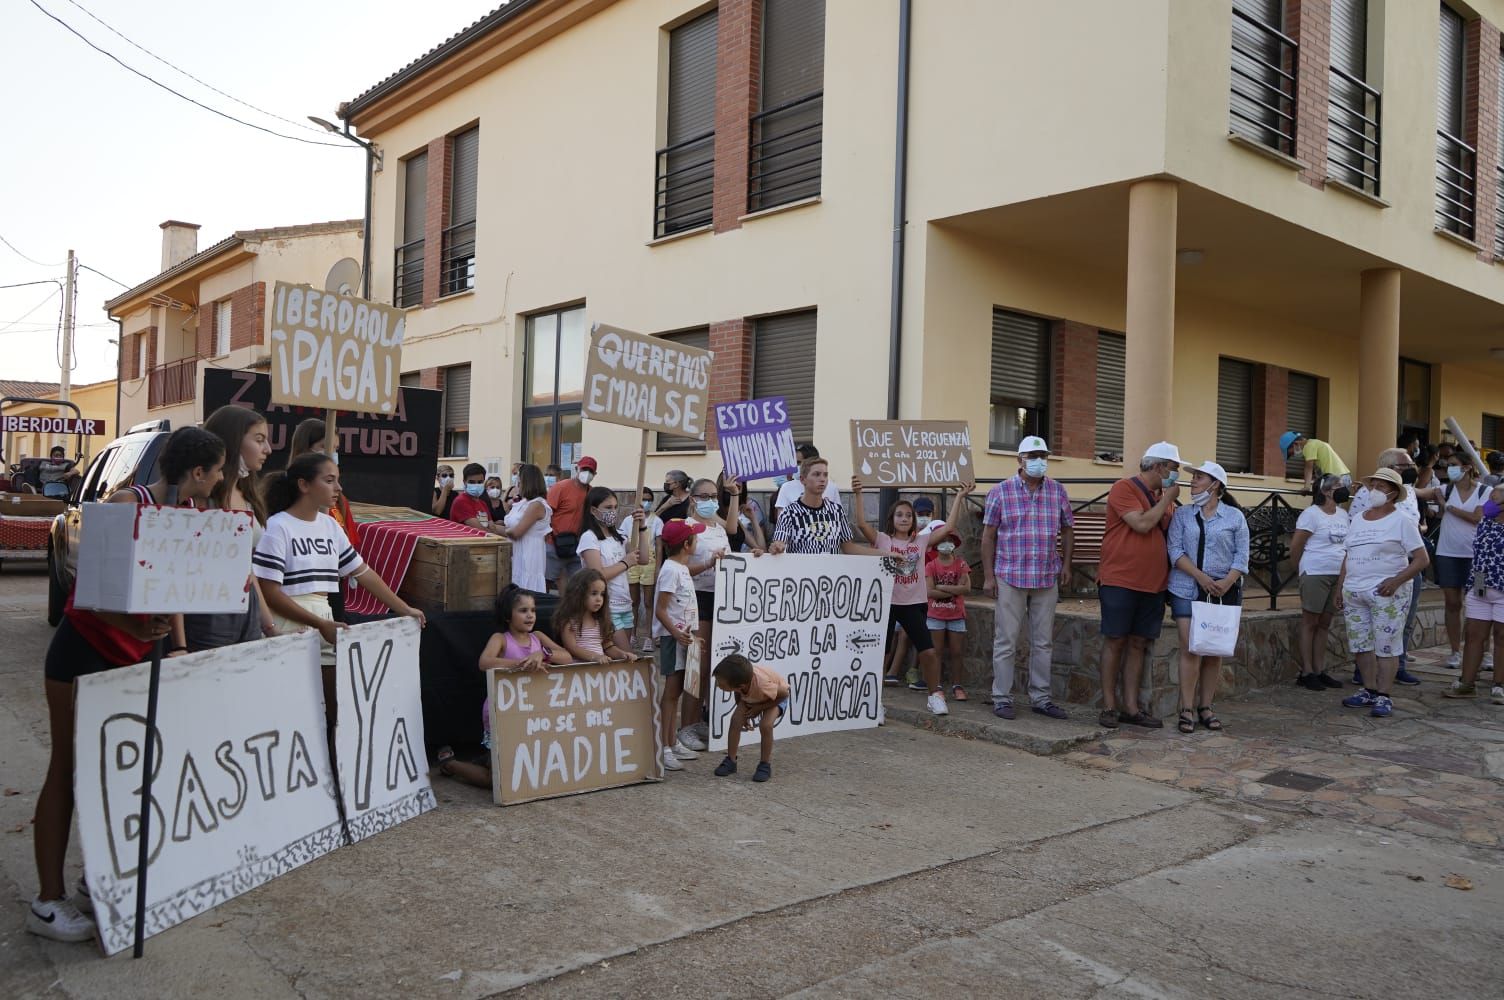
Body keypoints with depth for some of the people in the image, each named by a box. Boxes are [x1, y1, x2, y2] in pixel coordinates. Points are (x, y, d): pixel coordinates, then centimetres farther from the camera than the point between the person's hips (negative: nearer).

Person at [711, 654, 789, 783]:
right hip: (750, 696, 5)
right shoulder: (737, 679, -32)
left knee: (765, 725, -25)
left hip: (777, 696, -4)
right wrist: (743, 713, -12)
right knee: (735, 720, -13)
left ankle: (765, 764, -6)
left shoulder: (762, 685, -46)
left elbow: (784, 694, -26)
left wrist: (759, 708, -23)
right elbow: (738, 694, -5)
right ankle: (731, 760, 1)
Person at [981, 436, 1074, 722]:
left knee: (1043, 642, 10)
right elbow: (988, 535, -1)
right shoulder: (1000, 492, -2)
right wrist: (988, 575, -4)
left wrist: (1066, 564, 6)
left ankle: (1040, 698, 20)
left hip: (1047, 579, 3)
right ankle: (1002, 698, 10)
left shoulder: (1058, 491, 6)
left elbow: (1067, 530, 16)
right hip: (1010, 578, -3)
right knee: (1005, 642, 1)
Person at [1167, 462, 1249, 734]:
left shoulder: (1235, 517, 6)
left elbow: (1242, 555, 2)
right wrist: (1200, 576, -15)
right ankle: (1187, 710, -2)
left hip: (1223, 591, 1)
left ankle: (1206, 707, 15)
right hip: (1187, 589, -1)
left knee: (1215, 651, 5)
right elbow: (1175, 550, -2)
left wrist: (1227, 582, -14)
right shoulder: (1182, 514, 7)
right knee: (1190, 650, -7)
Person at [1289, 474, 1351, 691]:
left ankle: (1320, 671, 16)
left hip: (1338, 575, 6)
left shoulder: (1343, 514, 12)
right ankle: (1306, 673, 2)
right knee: (1310, 623, -1)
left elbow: (1345, 543, 19)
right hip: (1315, 574, -6)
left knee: (1324, 624, 10)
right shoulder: (1311, 514, -9)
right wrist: (1301, 569, 4)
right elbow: (1295, 546, -8)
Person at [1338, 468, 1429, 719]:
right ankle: (1369, 691, 18)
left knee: (1386, 646, -3)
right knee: (1360, 644, 8)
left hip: (1387, 593, -6)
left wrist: (1396, 580, -18)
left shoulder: (1402, 521, -3)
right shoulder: (1358, 520, 15)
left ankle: (1383, 696, 2)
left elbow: (1421, 559, -7)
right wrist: (1340, 587, 14)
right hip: (1354, 592, 6)